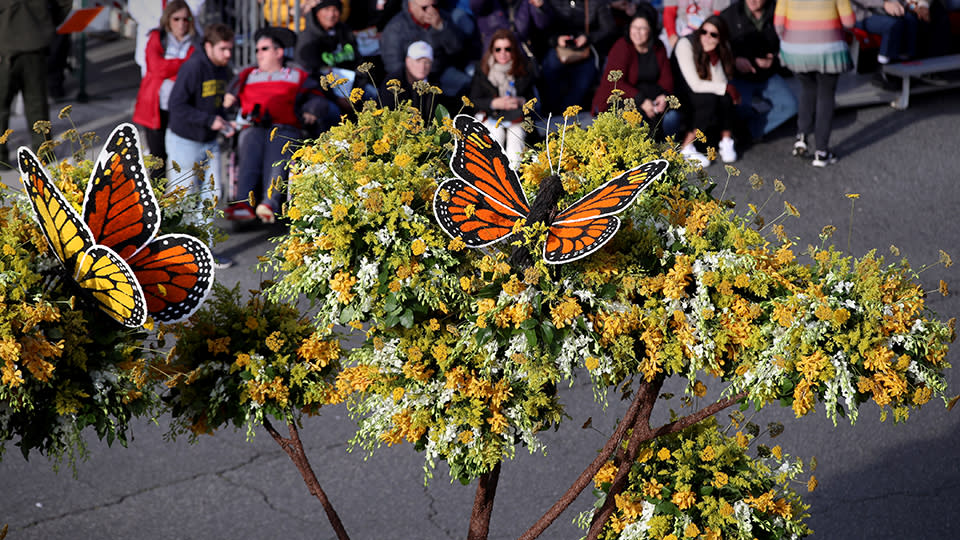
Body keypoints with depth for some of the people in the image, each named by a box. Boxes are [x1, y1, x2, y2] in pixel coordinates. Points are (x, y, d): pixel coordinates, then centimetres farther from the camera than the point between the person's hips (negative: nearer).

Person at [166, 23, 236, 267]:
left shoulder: (223, 69, 5)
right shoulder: (193, 67, -20)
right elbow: (177, 105, -23)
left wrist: (224, 121, 0)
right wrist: (209, 120, -24)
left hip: (209, 142, 8)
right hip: (184, 141, -8)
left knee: (212, 193, 4)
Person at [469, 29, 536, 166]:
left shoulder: (523, 69, -3)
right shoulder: (483, 70, -5)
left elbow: (531, 96, 6)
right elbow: (473, 100, -3)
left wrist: (521, 102, -17)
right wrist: (494, 103, -19)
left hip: (517, 117, 0)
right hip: (490, 116, 0)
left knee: (516, 134, -27)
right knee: (497, 133, -29)